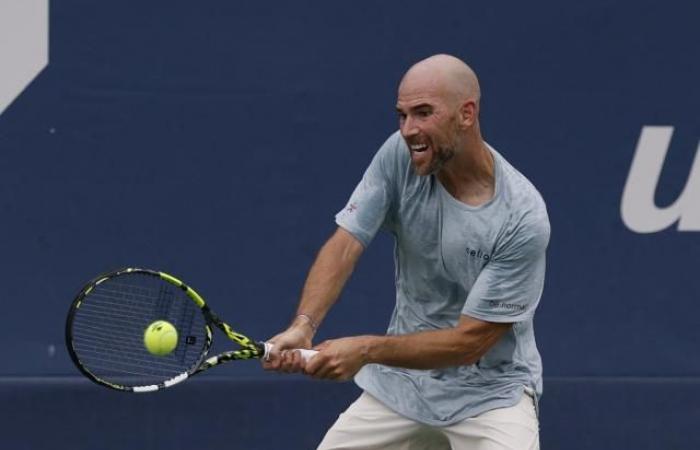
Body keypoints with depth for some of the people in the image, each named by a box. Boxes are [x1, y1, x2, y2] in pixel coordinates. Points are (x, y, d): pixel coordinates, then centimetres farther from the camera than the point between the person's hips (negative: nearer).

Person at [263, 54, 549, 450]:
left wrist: (367, 350, -29)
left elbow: (471, 341, -22)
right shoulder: (400, 154, -10)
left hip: (491, 391, -4)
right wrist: (303, 326, -33)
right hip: (401, 383, 4)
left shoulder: (523, 218, -23)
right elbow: (345, 245, -15)